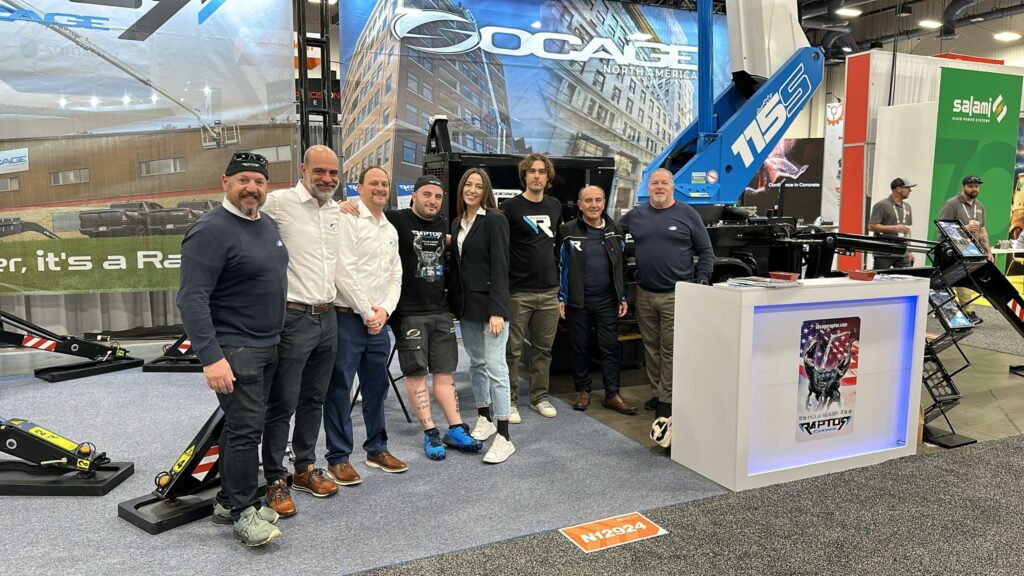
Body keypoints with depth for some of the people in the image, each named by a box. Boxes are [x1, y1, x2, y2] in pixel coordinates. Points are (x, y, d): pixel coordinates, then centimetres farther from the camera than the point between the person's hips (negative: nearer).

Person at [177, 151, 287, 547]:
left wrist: (276, 336, 22)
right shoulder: (211, 231, -16)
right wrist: (211, 357, -26)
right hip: (233, 350, -9)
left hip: (266, 347, 9)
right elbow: (192, 299, -21)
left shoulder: (267, 225, 12)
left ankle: (229, 501, 27)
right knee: (246, 428, -6)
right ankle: (243, 513, 7)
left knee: (242, 424, 15)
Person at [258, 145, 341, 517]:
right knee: (283, 404, 2)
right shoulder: (279, 202, -10)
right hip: (293, 318, -7)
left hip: (328, 318, 7)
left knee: (314, 400, 16)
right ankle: (275, 480, 15)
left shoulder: (338, 211, 12)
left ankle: (305, 469, 29)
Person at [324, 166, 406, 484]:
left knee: (377, 386, 14)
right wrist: (366, 312, -12)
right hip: (347, 317, -7)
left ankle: (377, 449, 27)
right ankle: (338, 458, 9)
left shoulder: (391, 230, 16)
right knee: (339, 389, 0)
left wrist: (384, 310, -2)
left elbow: (395, 277, 14)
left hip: (378, 321, 7)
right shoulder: (348, 219, -8)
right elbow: (344, 272, -16)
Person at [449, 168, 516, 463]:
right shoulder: (457, 223, 13)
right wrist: (452, 303, 11)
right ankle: (484, 420, 29)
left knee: (495, 366, -7)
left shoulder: (494, 220, -7)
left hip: (489, 303, -7)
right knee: (476, 363, 15)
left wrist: (497, 310, -20)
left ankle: (504, 438, -3)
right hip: (466, 305, 7)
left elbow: (500, 267, -13)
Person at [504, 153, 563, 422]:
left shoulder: (555, 206, 12)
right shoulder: (510, 207, -4)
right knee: (512, 350, 2)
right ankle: (510, 401, 12)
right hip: (518, 291, -5)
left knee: (543, 348, 11)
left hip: (549, 291, 5)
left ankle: (540, 397, 24)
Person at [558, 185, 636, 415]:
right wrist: (561, 298, -3)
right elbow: (562, 266, 1)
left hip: (607, 301, 2)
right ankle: (583, 390, 22)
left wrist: (622, 297, 10)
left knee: (610, 347, 3)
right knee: (580, 347, 8)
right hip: (577, 301, -2)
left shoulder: (614, 231, 7)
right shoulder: (568, 231, -2)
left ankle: (612, 394, 11)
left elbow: (620, 266, 13)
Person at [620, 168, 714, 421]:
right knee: (651, 347, 12)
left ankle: (668, 399, 6)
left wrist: (701, 283, -6)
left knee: (671, 350, -2)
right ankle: (656, 393, 24)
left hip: (676, 295, -4)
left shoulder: (688, 215, 0)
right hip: (644, 294, 4)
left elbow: (706, 252, 3)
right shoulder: (635, 215, 8)